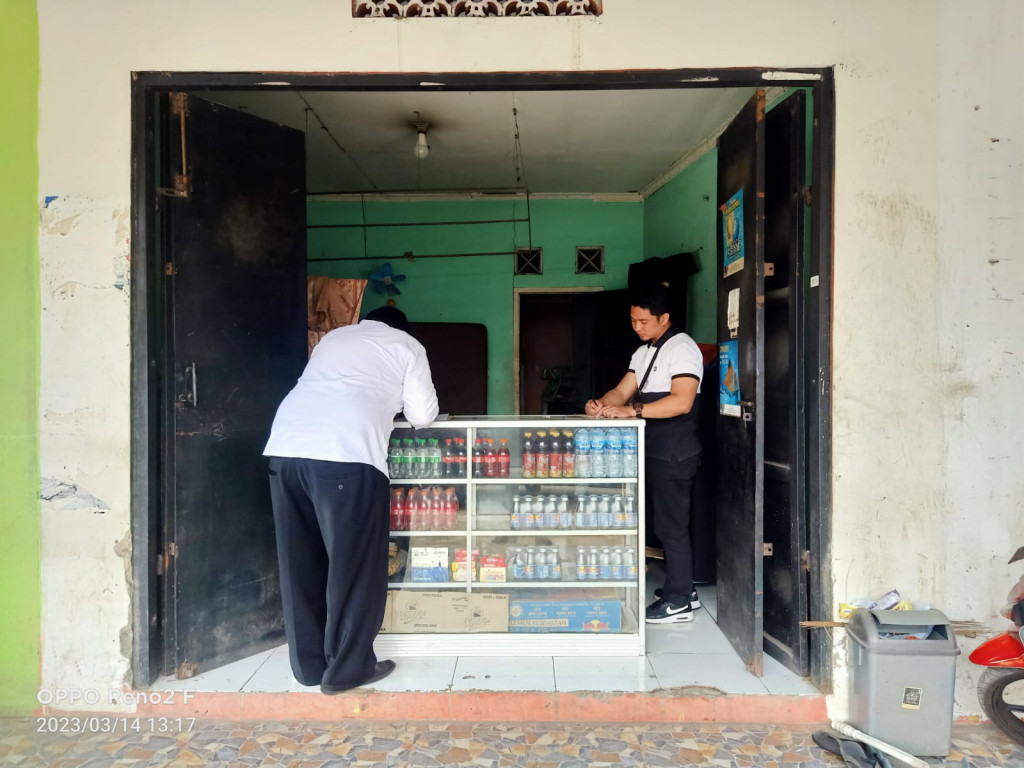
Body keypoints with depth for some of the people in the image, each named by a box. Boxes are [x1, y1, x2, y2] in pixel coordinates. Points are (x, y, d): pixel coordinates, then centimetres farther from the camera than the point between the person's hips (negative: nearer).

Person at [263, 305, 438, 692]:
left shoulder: (333, 337, 33)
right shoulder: (406, 345, 18)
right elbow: (422, 416, 14)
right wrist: (395, 401, 35)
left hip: (286, 446, 6)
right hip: (347, 454, -6)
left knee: (301, 563, 14)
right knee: (355, 564, 6)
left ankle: (309, 664, 25)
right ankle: (348, 668, 15)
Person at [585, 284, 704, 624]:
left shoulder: (682, 348, -12)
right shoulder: (644, 352, 16)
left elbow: (681, 401, -24)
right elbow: (622, 391, 11)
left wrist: (632, 410, -27)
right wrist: (601, 405, -10)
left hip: (674, 452, -9)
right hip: (653, 451, 9)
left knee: (671, 526, -2)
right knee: (664, 522, 16)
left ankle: (678, 602, 10)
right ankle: (683, 590, 29)